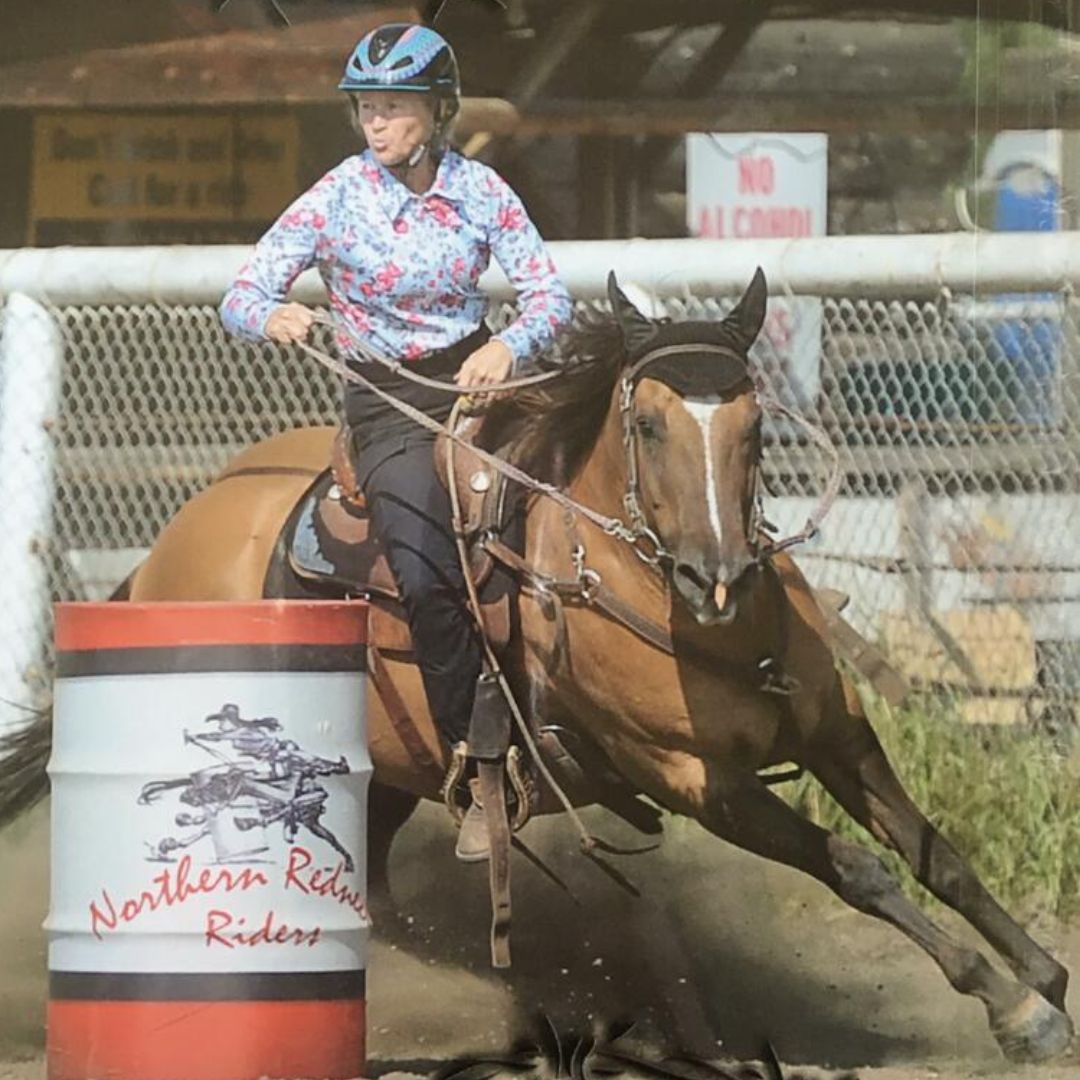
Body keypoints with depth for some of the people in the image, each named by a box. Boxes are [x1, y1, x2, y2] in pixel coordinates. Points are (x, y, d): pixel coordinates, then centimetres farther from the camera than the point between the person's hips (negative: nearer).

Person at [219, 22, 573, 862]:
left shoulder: (480, 191, 0)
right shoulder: (337, 199, -6)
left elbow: (549, 295, -3)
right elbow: (241, 296, -5)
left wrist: (510, 345, -25)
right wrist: (274, 315, -30)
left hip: (478, 377, 2)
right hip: (389, 403, -2)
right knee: (426, 578, -23)